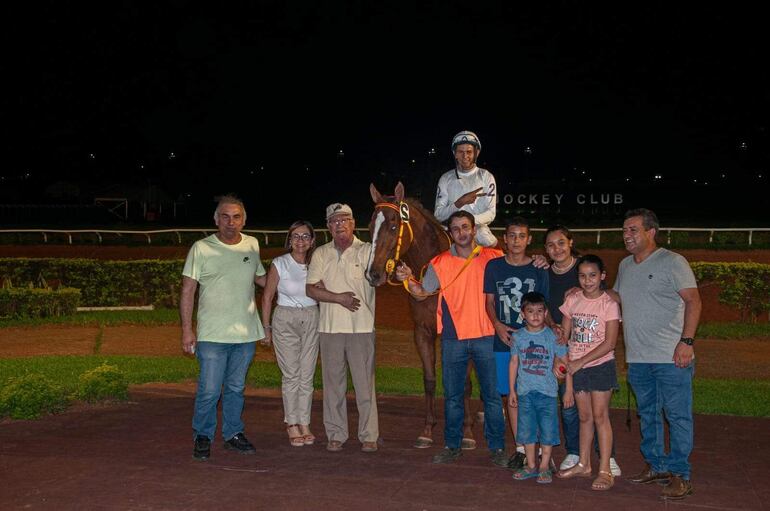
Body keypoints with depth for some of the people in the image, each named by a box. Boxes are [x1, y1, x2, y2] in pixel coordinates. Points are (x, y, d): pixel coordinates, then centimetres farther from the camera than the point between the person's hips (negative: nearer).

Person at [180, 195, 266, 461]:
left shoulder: (252, 245, 7)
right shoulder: (201, 248, -5)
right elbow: (187, 291, -4)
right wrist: (187, 329, -8)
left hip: (246, 333, 4)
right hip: (212, 335, -4)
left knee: (236, 388, 14)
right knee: (209, 390, -3)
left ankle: (233, 434, 28)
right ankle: (202, 437, 15)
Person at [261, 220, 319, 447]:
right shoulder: (279, 264, -5)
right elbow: (267, 297, 1)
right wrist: (266, 327, 0)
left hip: (311, 320, 3)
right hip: (285, 320, -3)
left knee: (307, 375, 4)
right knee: (291, 375, -2)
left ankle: (304, 424, 13)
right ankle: (292, 425, 7)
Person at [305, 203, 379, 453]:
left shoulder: (367, 251, 1)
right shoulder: (321, 254, 8)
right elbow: (310, 289, 1)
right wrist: (338, 298, -13)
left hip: (362, 328, -2)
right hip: (329, 327, 3)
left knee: (365, 383, 0)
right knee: (333, 383, 8)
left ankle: (368, 436, 9)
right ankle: (336, 435, 17)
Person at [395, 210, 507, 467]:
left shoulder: (494, 258, 1)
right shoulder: (440, 263, 3)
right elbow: (422, 293, 5)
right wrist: (408, 279, -13)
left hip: (486, 337, -1)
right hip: (453, 338, 1)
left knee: (492, 395, 5)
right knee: (452, 395, 10)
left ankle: (497, 448, 17)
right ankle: (452, 446, 23)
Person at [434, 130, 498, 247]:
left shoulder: (486, 177, 5)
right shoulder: (446, 179, 9)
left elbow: (490, 214, -5)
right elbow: (438, 215, 1)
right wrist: (460, 202, -13)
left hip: (480, 232, -1)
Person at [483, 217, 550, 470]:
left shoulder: (538, 269, 2)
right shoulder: (494, 266, 5)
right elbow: (489, 301, 8)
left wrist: (552, 326, -10)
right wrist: (497, 325, -9)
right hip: (503, 340, 2)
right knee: (510, 395, 5)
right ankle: (521, 447, 15)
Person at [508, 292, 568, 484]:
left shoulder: (553, 336, -3)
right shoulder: (517, 337, 3)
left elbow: (564, 361, 5)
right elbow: (514, 362, 8)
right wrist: (512, 390, 8)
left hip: (547, 391, -2)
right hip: (525, 391, 2)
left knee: (548, 430, 2)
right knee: (527, 430, 10)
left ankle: (544, 468, 14)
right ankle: (531, 465, 24)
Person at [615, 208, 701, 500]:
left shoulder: (672, 262, -8)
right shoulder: (625, 266, 14)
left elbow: (693, 300, -13)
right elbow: (615, 298, 28)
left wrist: (686, 341, -20)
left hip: (671, 356, -7)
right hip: (637, 357, 7)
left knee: (678, 415, -2)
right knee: (647, 413, 15)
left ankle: (679, 474, 6)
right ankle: (656, 465, 28)